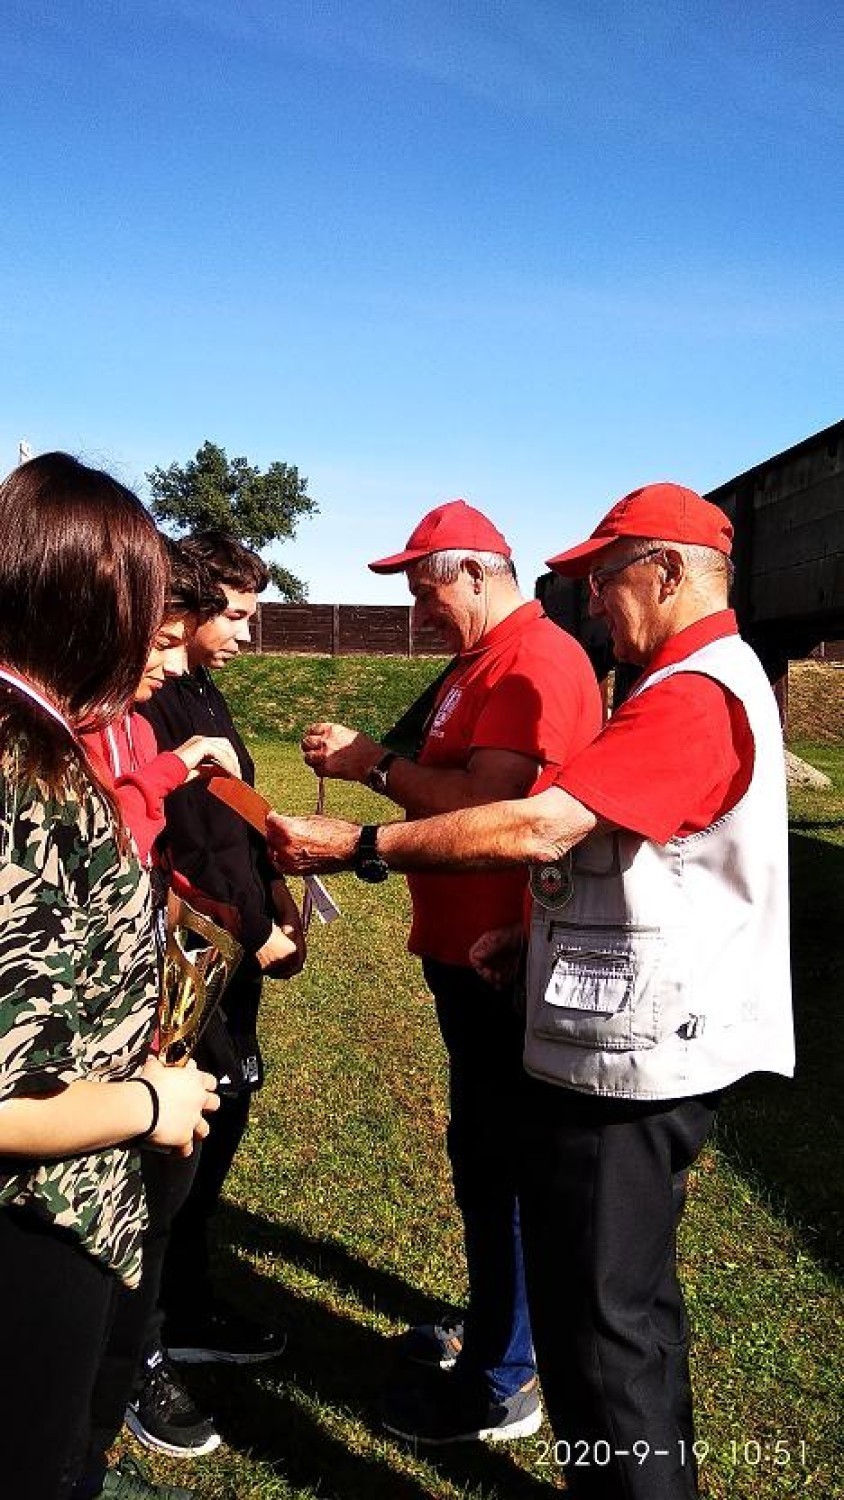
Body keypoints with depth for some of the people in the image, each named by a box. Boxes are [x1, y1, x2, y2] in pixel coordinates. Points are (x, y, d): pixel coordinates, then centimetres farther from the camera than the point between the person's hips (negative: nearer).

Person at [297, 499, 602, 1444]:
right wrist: (368, 765, 4)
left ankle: (499, 1385, 20)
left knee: (493, 1159, 2)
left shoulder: (534, 661, -17)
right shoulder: (481, 662, 15)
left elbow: (487, 801, -26)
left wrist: (377, 766, -17)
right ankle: (491, 1327, 39)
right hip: (467, 944, 10)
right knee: (487, 1151, 21)